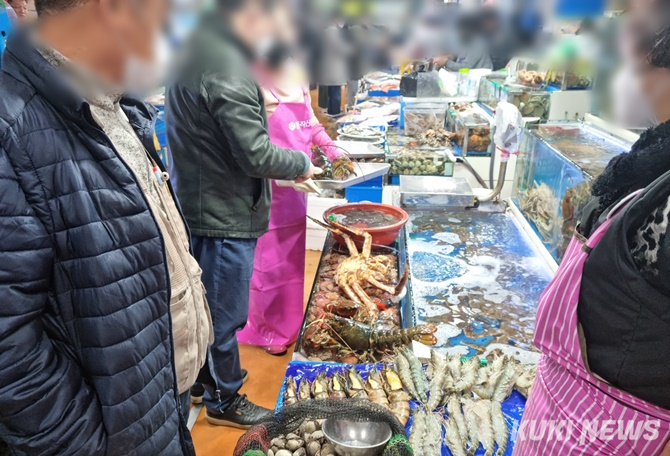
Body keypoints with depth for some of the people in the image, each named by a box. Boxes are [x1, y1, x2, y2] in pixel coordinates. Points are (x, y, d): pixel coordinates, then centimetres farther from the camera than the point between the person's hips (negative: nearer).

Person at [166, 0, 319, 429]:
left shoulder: (197, 51, 9)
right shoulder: (228, 68, -23)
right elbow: (256, 155, -23)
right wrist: (302, 162, -6)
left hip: (200, 206, 10)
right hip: (226, 216, -10)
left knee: (208, 305, 24)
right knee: (226, 314, 8)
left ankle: (205, 377, 44)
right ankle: (225, 399, 28)